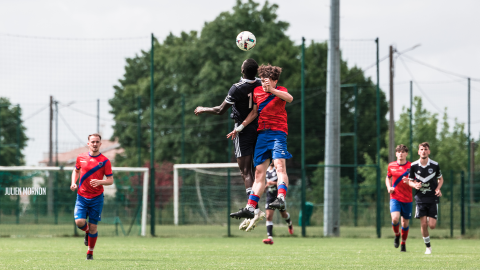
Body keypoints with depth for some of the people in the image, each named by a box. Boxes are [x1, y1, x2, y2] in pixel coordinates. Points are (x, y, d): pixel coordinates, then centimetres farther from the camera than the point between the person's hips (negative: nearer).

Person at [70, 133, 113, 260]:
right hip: (82, 196, 2)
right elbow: (76, 171, 20)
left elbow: (110, 180, -3)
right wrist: (73, 183, 2)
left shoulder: (105, 161, -5)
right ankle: (87, 231, 22)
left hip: (97, 198, -2)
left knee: (93, 227, 1)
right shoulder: (81, 158, 3)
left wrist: (99, 182, -22)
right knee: (79, 222, -15)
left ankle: (90, 252, 20)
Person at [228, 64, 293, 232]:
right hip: (262, 134, 6)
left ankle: (281, 198, -40)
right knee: (259, 171, 4)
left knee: (279, 164, -26)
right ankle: (250, 208, 1)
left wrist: (272, 90, -39)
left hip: (278, 132, -6)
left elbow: (289, 98, -26)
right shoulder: (257, 92, 12)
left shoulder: (280, 91, -2)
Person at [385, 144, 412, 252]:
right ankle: (396, 235, 11)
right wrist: (389, 187, 2)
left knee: (405, 223, 6)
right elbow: (388, 178, 21)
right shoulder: (391, 166, 4)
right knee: (395, 219, -21)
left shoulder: (411, 166, -3)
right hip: (395, 198, 0)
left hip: (407, 199, 0)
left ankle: (403, 244, 28)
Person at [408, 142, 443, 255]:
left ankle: (430, 218, 32)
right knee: (423, 224, -7)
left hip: (433, 198, 0)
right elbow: (410, 181, 8)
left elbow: (440, 179, 11)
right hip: (420, 198, 0)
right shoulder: (413, 166, -3)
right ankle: (428, 246, 11)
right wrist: (415, 185, -15)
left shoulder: (435, 165, -4)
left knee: (432, 225, -6)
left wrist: (438, 188, -9)